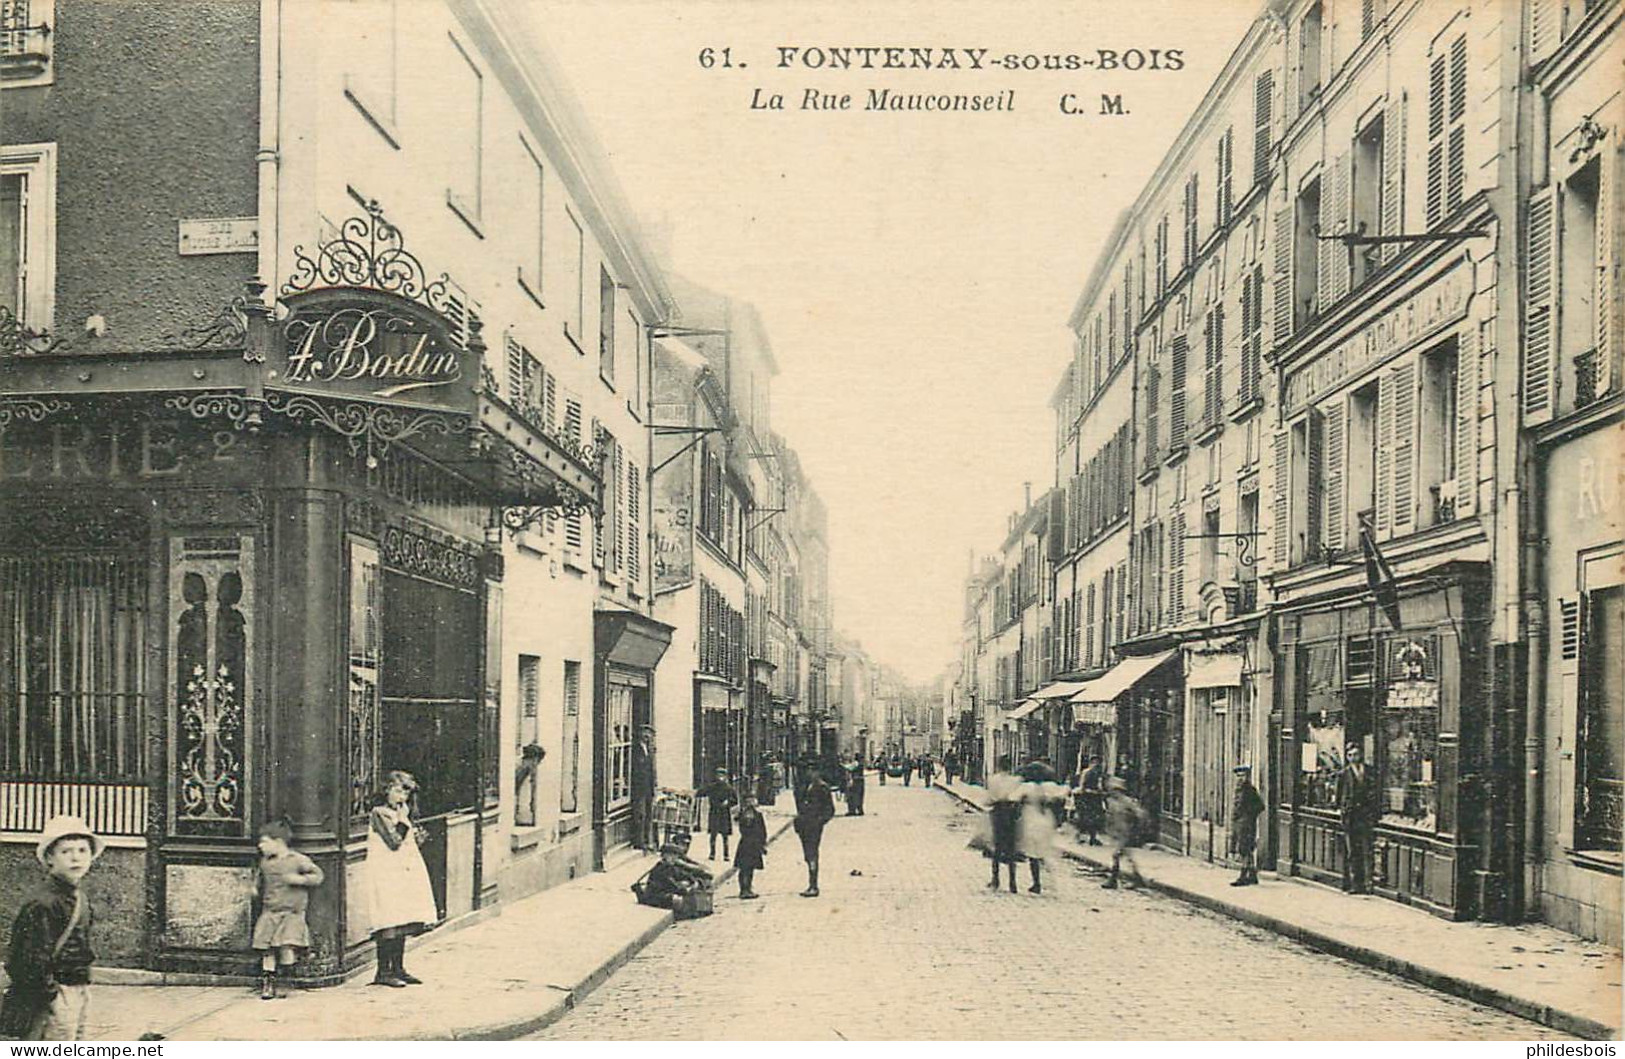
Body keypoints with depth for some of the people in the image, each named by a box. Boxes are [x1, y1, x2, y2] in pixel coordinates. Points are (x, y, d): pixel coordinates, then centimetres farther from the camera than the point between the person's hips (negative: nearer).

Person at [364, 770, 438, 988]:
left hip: (405, 873, 9)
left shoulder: (401, 812, 17)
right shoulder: (378, 813, -9)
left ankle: (398, 968, 16)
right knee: (389, 925, -10)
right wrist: (403, 818, -13)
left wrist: (415, 835, 9)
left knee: (403, 924, 9)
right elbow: (394, 842, -18)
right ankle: (383, 972, -5)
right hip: (385, 874, -9)